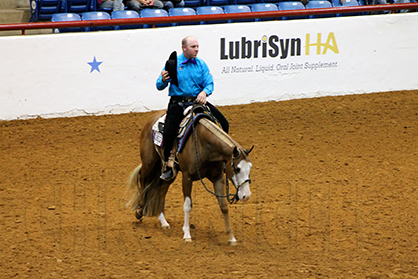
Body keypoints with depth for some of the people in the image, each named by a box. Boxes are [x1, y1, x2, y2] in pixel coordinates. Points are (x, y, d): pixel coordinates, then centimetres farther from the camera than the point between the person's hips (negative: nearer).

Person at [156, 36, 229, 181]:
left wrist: (204, 92, -18)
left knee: (224, 124, -4)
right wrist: (163, 80, -24)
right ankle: (168, 164, -11)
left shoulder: (201, 64, 8)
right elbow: (160, 86, 0)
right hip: (178, 102, -4)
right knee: (169, 131, -26)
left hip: (198, 101, 4)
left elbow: (209, 83, 5)